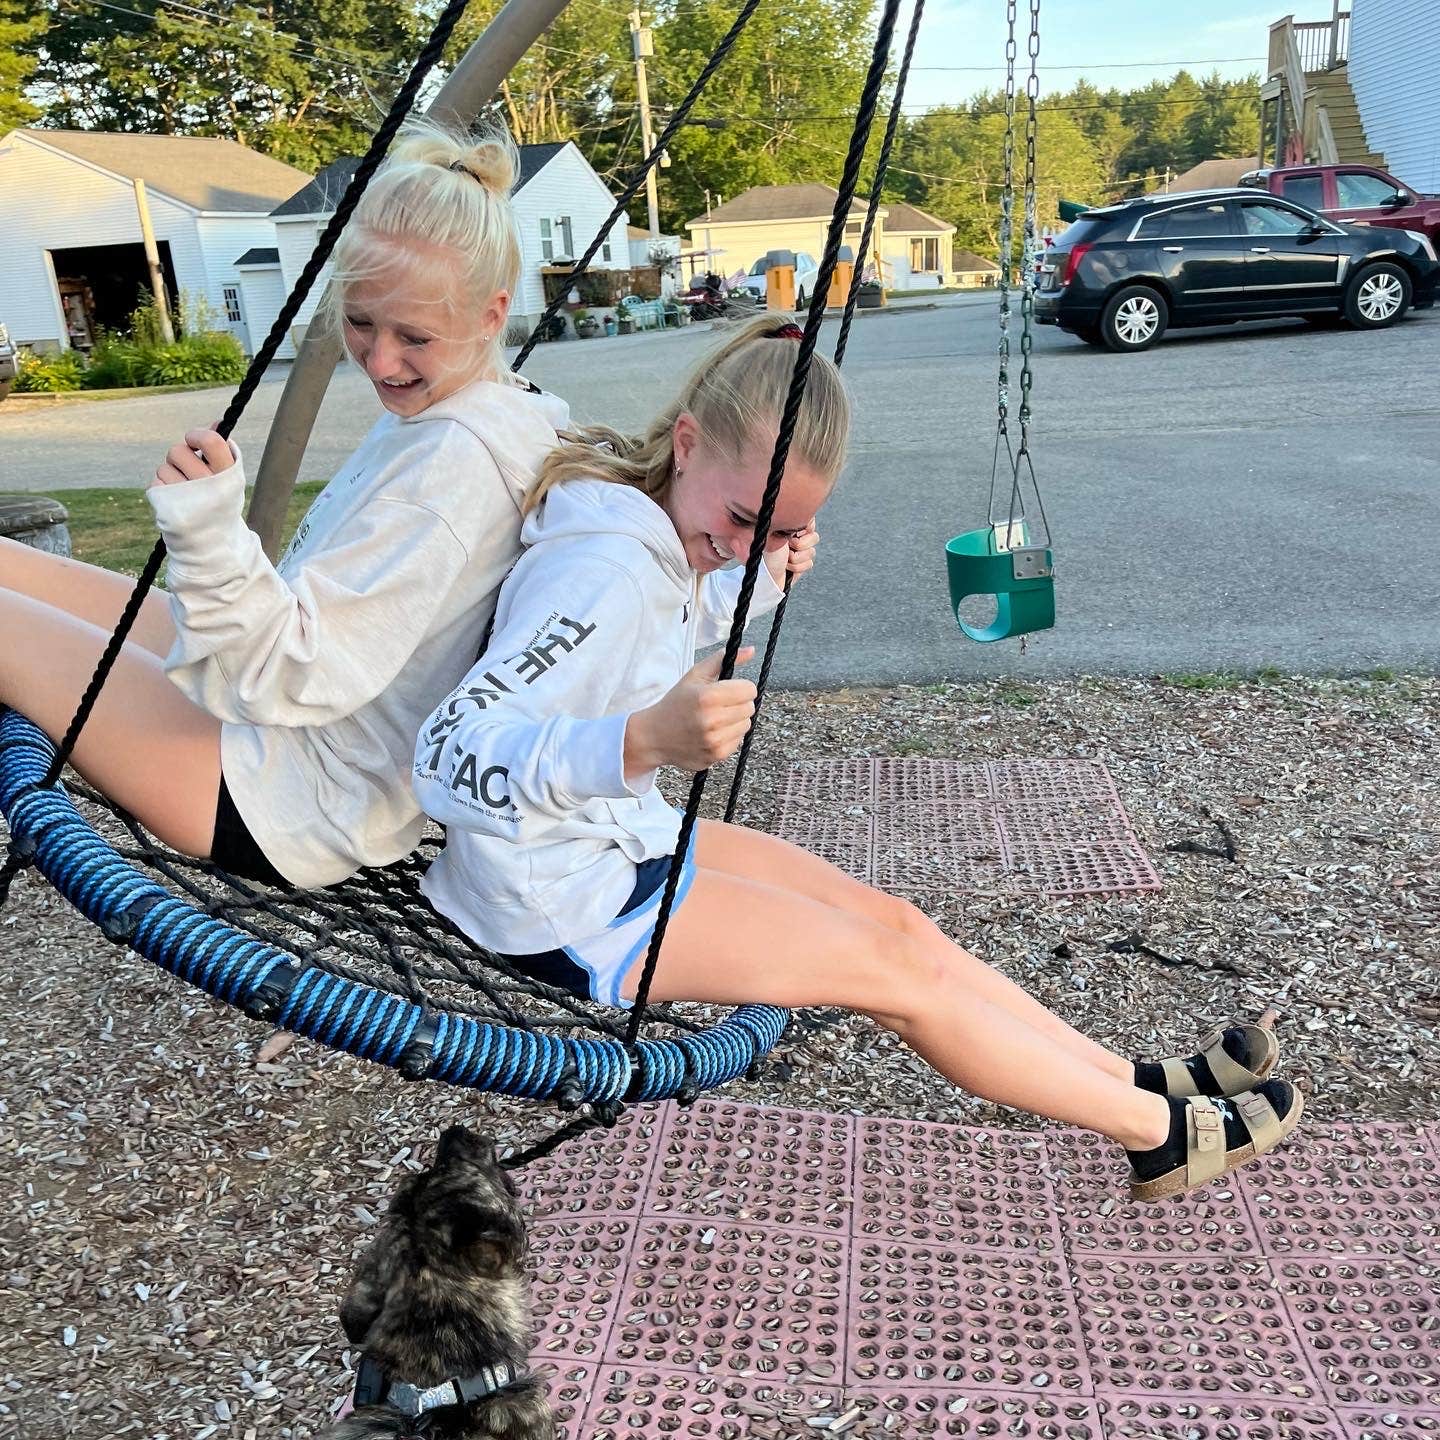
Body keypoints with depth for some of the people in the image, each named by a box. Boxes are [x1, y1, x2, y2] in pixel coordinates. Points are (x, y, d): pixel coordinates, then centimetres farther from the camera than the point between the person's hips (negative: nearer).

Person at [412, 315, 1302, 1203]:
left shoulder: (658, 521, -1)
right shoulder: (604, 573, -30)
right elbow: (451, 758, -36)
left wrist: (769, 579, 4)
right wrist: (644, 741, -51)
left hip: (626, 838, 9)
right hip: (566, 904, -9)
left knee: (894, 920, 8)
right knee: (901, 970, -5)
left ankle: (1136, 1081, 20)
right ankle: (1158, 1133, 12)